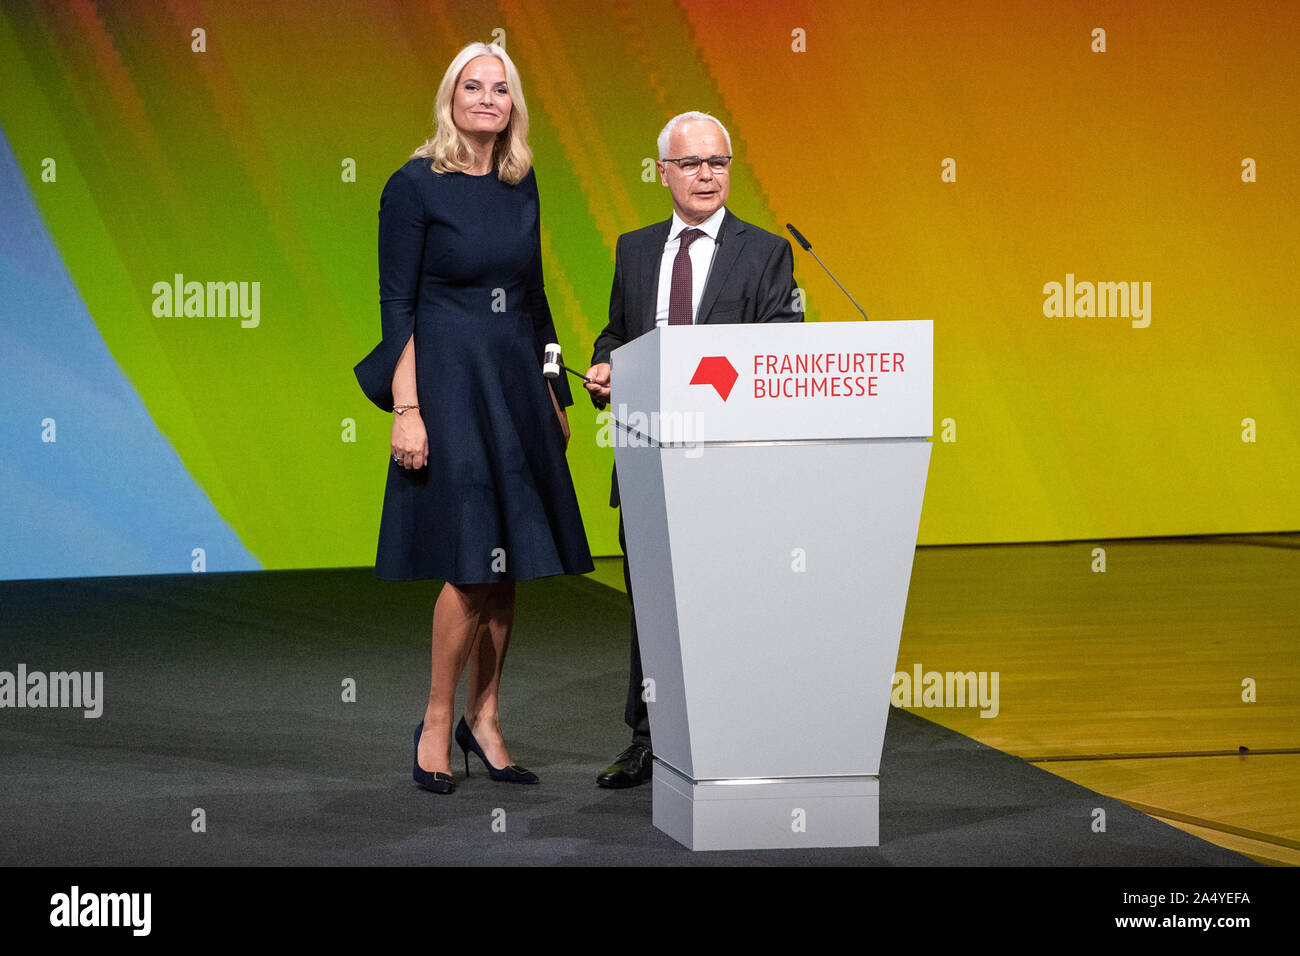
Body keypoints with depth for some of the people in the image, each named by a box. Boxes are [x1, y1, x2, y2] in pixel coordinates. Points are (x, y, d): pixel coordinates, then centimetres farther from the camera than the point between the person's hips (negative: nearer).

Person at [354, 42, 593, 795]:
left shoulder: (521, 183, 10)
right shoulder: (415, 185, -7)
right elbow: (397, 306, -9)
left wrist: (553, 395, 17)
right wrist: (405, 410, -16)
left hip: (516, 380, 6)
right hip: (448, 381, -6)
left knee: (508, 565, 7)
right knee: (473, 566, -10)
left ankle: (486, 719, 18)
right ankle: (437, 725, 4)